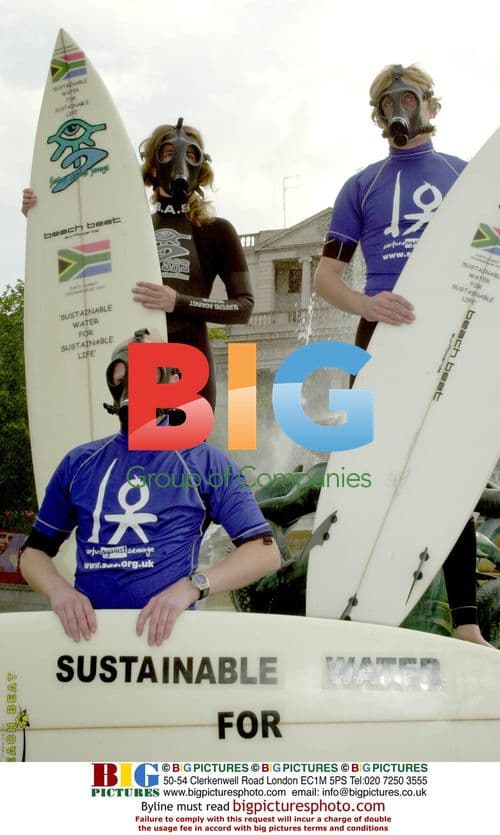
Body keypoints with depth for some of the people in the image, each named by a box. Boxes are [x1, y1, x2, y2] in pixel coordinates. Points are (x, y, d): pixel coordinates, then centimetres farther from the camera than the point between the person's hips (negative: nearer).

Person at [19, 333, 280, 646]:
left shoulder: (205, 462, 5)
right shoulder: (79, 463, 13)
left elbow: (265, 551, 0)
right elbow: (35, 550, 19)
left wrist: (191, 586, -14)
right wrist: (58, 589, -3)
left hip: (167, 631, -2)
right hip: (88, 630, 2)